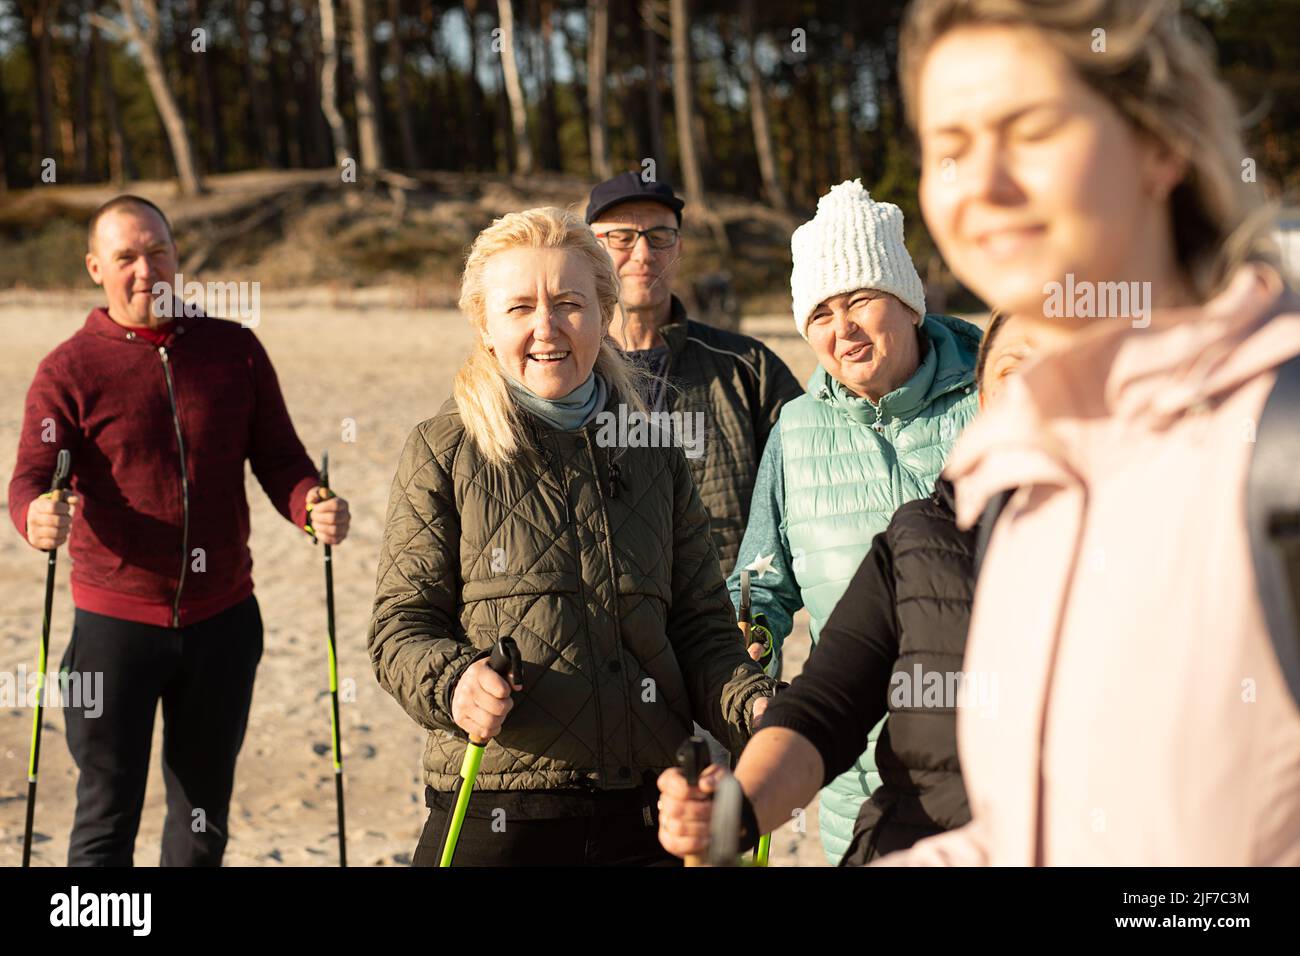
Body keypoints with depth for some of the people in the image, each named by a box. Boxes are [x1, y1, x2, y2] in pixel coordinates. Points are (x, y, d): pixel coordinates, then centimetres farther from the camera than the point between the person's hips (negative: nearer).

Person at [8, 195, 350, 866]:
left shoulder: (234, 350, 5)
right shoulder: (69, 370, -3)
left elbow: (279, 459, 5)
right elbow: (31, 479, -11)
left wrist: (313, 507, -17)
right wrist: (37, 519, -35)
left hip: (222, 617, 3)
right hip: (115, 621, -3)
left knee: (204, 816, 14)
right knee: (108, 816, 0)